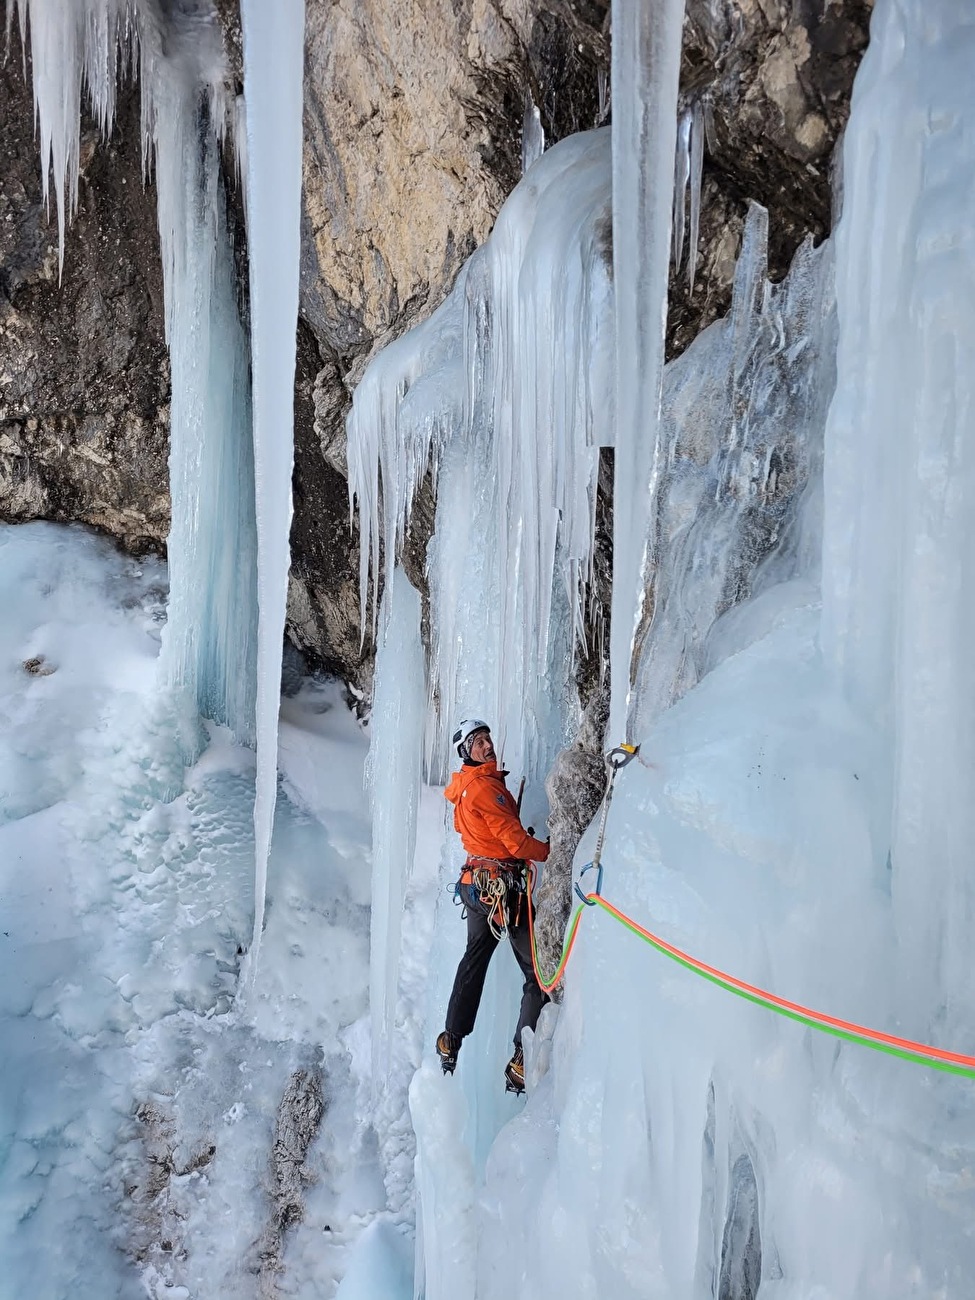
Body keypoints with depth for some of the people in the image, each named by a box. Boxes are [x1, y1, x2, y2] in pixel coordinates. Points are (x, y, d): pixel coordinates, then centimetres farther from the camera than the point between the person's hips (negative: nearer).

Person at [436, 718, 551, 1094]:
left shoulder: (463, 788, 12)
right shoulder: (486, 786, -17)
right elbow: (515, 841, -18)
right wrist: (552, 850, -7)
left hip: (475, 884, 10)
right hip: (502, 885, -10)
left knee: (474, 959, 25)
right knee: (539, 972, -6)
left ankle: (450, 1043, 35)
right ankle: (522, 1064, -8)